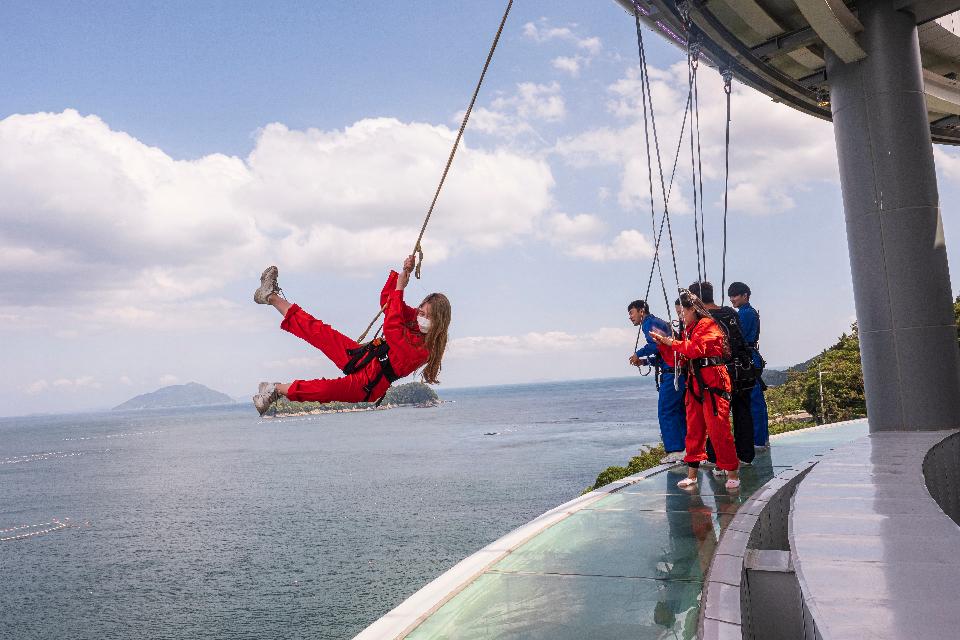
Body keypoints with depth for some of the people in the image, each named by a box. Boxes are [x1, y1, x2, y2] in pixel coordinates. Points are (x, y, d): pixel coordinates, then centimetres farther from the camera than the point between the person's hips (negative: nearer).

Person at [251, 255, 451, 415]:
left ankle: (277, 389, -9)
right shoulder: (415, 318, -3)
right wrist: (403, 274, -11)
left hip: (367, 386, -8)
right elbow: (387, 301, 4)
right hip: (362, 356, 8)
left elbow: (391, 328, -33)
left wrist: (399, 289, -30)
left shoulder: (424, 350, -26)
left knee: (326, 389, -31)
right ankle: (272, 297, 17)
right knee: (319, 332, 7)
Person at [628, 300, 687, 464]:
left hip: (671, 374, -10)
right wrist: (644, 361, 15)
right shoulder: (660, 323, 25)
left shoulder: (649, 323, -4)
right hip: (681, 373, 10)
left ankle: (674, 451, -6)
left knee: (665, 412, -6)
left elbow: (655, 343, -22)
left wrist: (638, 354, -8)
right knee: (680, 412, 13)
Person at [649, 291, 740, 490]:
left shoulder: (707, 325, -8)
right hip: (695, 385, 9)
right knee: (694, 430, 10)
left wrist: (671, 341, -10)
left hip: (712, 384, -9)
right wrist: (662, 342, 8)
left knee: (718, 429, -8)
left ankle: (732, 474, 1)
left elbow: (694, 349, -22)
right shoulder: (689, 329, 18)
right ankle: (691, 475, 16)